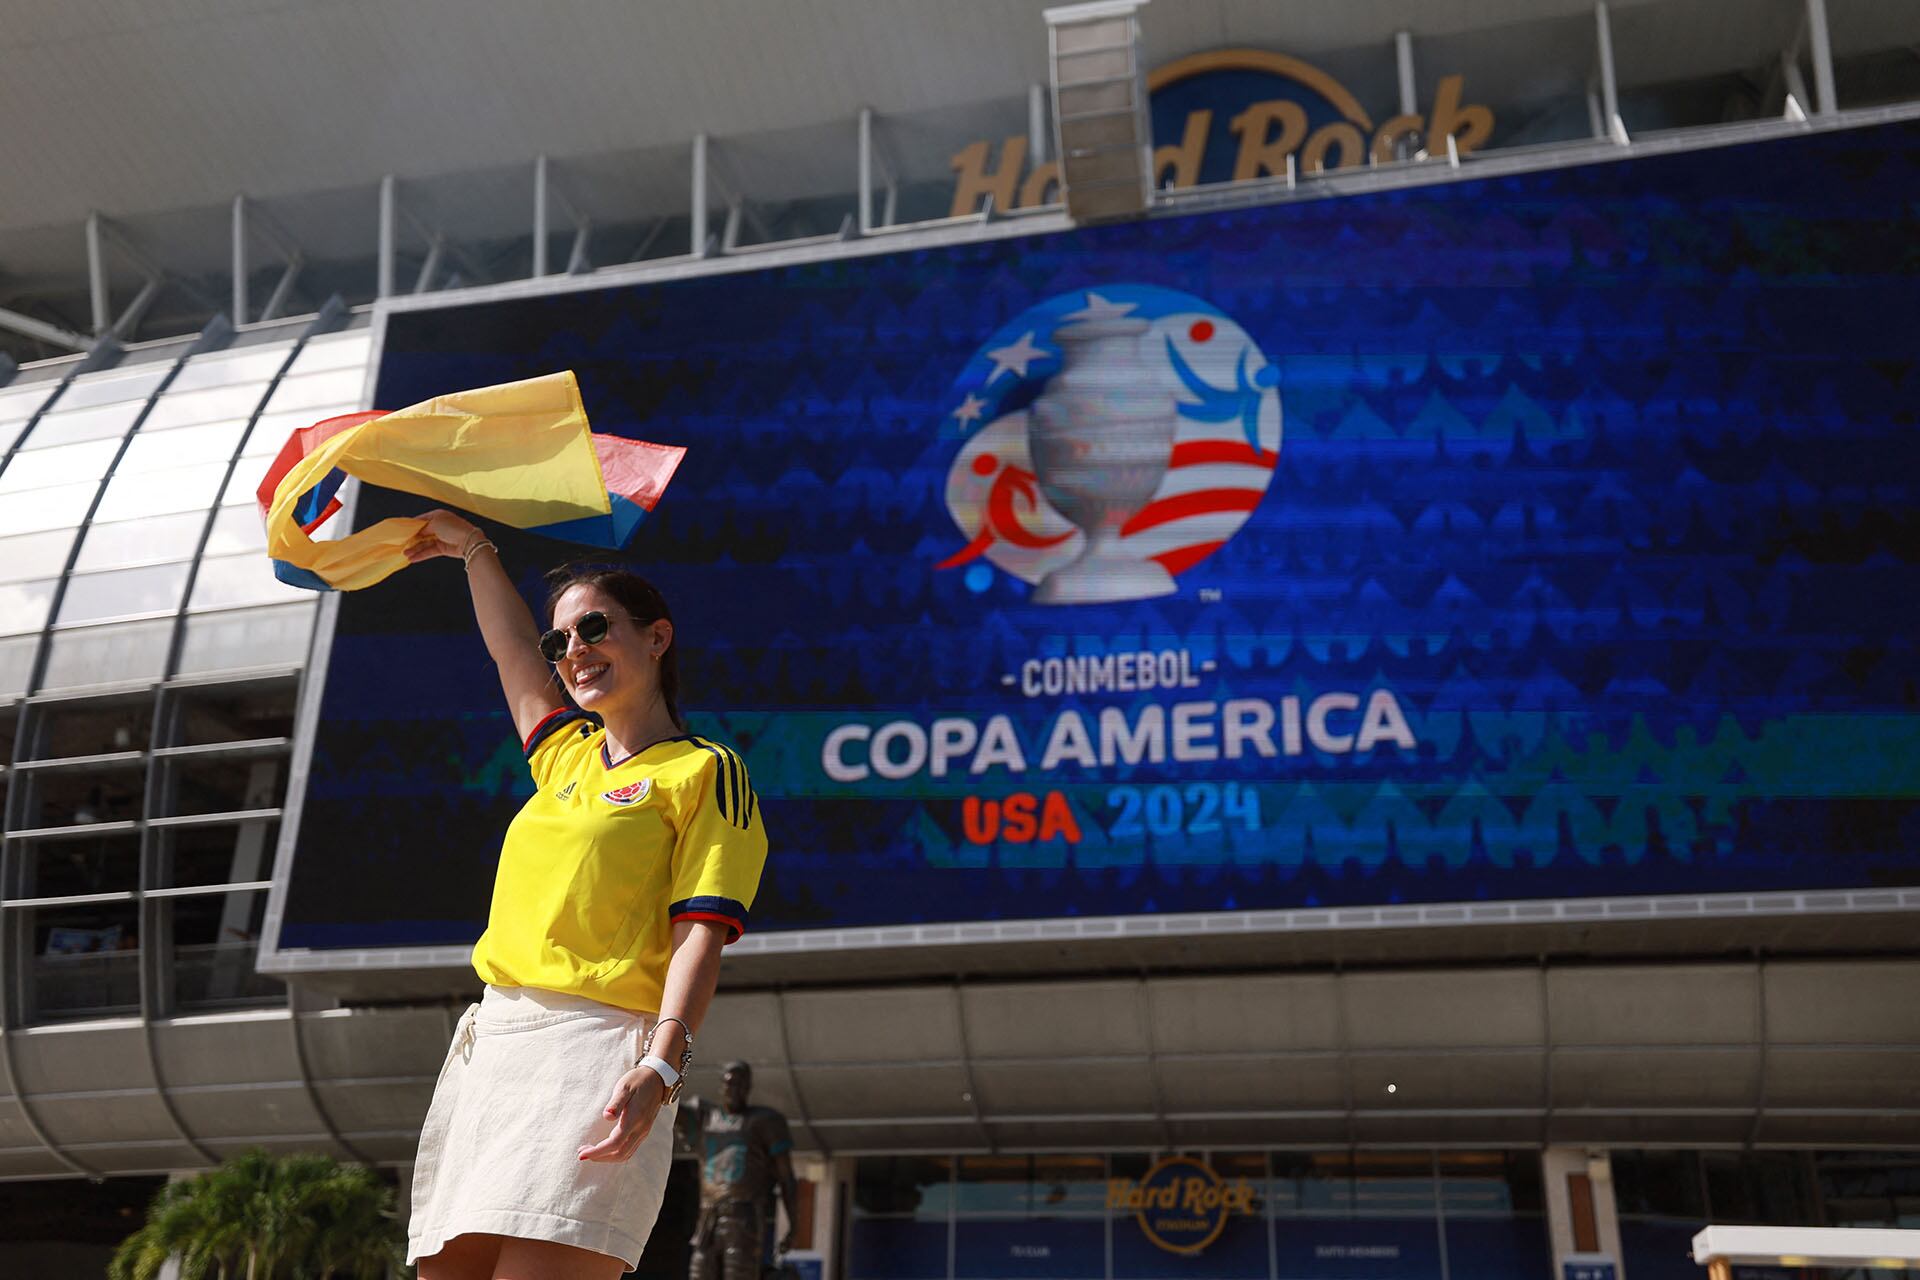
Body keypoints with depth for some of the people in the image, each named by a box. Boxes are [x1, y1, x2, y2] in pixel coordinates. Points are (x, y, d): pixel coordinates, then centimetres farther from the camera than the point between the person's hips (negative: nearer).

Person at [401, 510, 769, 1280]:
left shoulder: (705, 770, 3)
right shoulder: (567, 753, 23)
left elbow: (701, 934, -8)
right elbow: (512, 649, 41)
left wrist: (662, 1065, -20)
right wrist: (474, 550, 47)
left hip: (597, 1044, -7)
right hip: (488, 1039, 7)